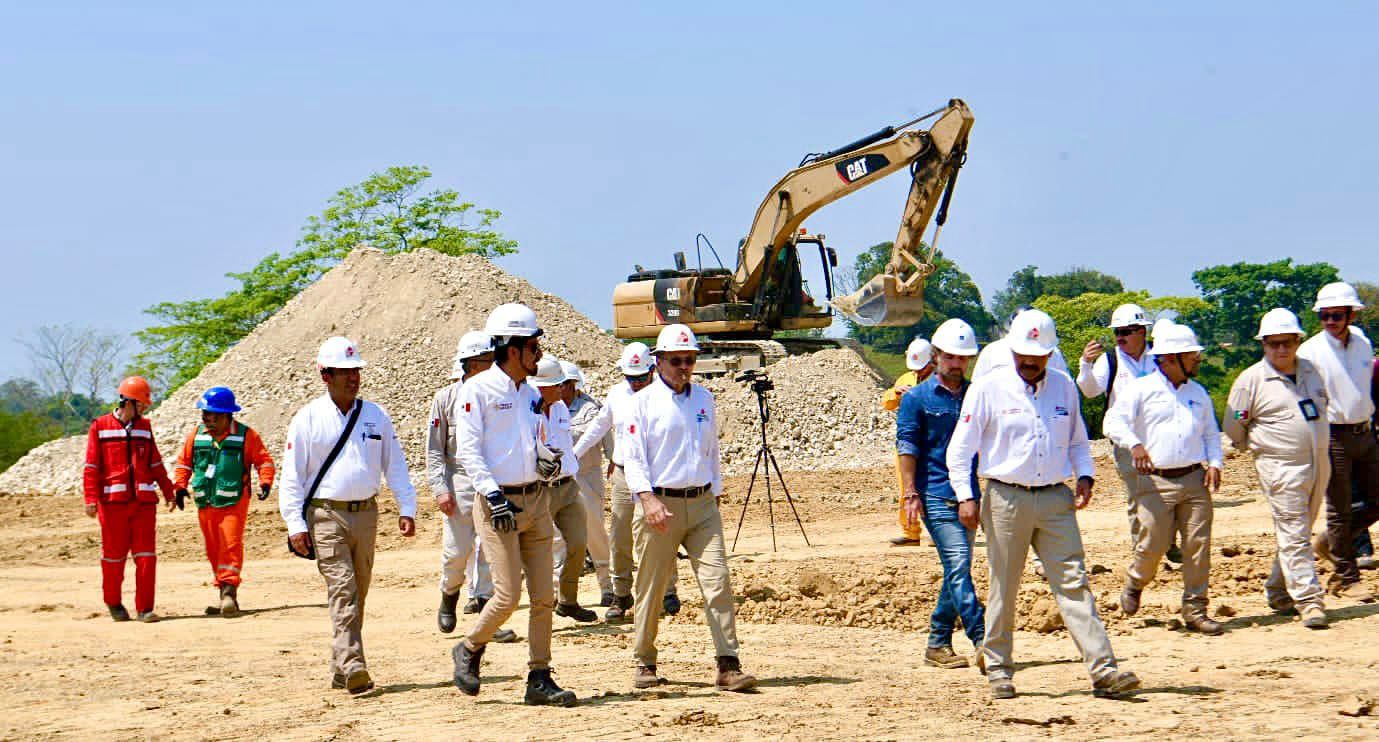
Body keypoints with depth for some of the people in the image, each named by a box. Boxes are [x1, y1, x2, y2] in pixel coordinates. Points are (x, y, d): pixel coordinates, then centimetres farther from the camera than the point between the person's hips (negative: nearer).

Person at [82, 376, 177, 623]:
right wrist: (91, 499, -9)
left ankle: (144, 608, -1)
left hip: (144, 501, 3)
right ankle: (113, 602, 24)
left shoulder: (144, 427, 14)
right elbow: (91, 466, -1)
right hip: (113, 501, -3)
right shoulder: (100, 427, 2)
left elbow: (155, 463, 21)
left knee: (146, 556, -4)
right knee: (114, 555, 4)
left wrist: (168, 491, 19)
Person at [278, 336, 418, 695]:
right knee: (343, 590, -16)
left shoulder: (375, 415, 9)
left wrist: (407, 509, 5)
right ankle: (352, 666, -24)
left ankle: (340, 671, 16)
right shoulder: (308, 419, -1)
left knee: (358, 593, 8)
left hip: (366, 514, 4)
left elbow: (395, 464, 13)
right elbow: (292, 474, -1)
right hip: (327, 516, -4)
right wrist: (295, 524, -8)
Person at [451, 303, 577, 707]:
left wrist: (548, 463, -1)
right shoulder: (477, 389, -5)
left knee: (543, 596, 3)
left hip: (536, 499, 7)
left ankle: (539, 679, 9)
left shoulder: (532, 394, 16)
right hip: (498, 502, -7)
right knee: (508, 596, -10)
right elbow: (467, 450, -11)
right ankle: (469, 650, 16)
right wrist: (493, 495, -20)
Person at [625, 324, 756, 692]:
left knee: (718, 581, -8)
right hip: (659, 503, -3)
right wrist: (648, 498, -19)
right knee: (651, 588, 3)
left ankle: (728, 665, -11)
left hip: (702, 503, 4)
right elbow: (633, 456, -6)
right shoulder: (644, 401, 0)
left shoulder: (704, 399, 15)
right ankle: (645, 663, 18)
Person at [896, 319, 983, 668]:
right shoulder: (917, 398, 2)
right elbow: (907, 447, -1)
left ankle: (938, 644, 15)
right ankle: (981, 640, -20)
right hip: (935, 495, -5)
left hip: (969, 495, 5)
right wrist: (910, 494, -9)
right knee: (958, 564, -15)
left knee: (958, 570, 7)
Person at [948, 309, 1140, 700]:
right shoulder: (987, 389, -1)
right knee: (1003, 589, 4)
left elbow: (1077, 440, 22)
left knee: (1073, 582, -4)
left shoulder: (1064, 387, 11)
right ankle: (998, 669, 16)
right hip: (1006, 498, -2)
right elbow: (961, 448, -1)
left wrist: (1085, 476, 4)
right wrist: (964, 496, -11)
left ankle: (1103, 669, -10)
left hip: (1056, 499, 2)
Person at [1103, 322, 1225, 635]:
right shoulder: (1139, 389, 1)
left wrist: (1214, 463, 5)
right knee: (1153, 544, -8)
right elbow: (1114, 422, -10)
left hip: (1195, 480, 4)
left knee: (1198, 546, -1)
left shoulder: (1198, 393, 19)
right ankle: (1134, 584, 24)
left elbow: (1211, 433, 24)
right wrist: (1134, 444, -28)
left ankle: (1195, 610, 7)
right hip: (1156, 481, -4)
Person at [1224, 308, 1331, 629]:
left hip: (1319, 465, 6)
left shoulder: (1311, 370, 10)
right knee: (1294, 536, -9)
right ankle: (1309, 602, -10)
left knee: (1297, 533, 12)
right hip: (1281, 469, -6)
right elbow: (1233, 428, 0)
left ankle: (1279, 592, 25)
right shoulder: (1250, 380, -6)